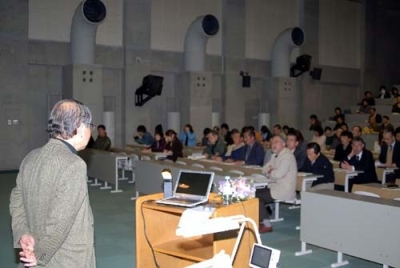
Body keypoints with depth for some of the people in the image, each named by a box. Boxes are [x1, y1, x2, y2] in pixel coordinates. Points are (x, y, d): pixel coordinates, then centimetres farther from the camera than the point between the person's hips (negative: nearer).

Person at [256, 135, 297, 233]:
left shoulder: (287, 155, -15)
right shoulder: (275, 155, 16)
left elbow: (279, 174, -25)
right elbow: (264, 169, 18)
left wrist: (270, 171, -4)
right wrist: (270, 170, -5)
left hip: (285, 190, -9)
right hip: (275, 186, 9)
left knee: (257, 197, -16)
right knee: (255, 192, -1)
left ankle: (267, 225, -6)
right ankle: (261, 221, 4)